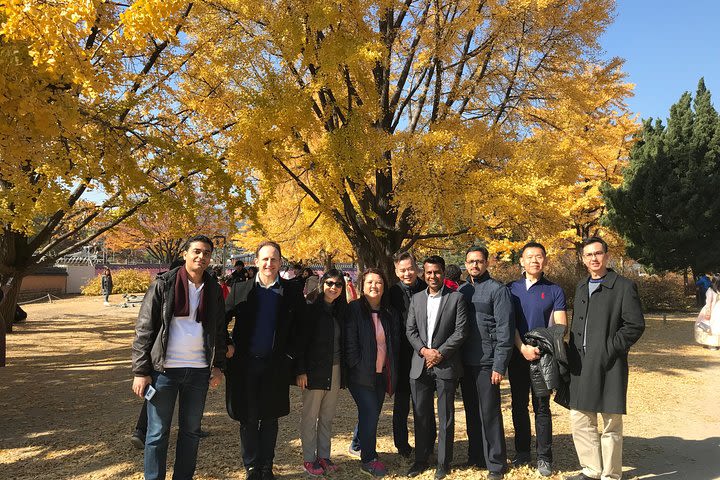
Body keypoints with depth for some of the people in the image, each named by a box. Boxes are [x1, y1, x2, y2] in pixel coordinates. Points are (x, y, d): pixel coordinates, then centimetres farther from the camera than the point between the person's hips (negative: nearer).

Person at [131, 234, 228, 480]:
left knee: (191, 431, 14)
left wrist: (218, 365, 7)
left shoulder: (213, 290, 6)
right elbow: (144, 329, -6)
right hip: (164, 369, -3)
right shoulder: (164, 285, -6)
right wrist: (140, 371, -9)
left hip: (199, 371, 4)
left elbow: (219, 330, 14)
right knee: (158, 432, 6)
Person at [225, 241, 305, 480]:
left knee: (270, 418, 11)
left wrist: (291, 356, -3)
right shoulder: (241, 289, 1)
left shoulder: (292, 292, 0)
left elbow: (301, 328, 3)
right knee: (248, 418, 9)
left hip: (276, 365, 0)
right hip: (245, 363, 0)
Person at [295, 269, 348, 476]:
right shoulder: (310, 310, -7)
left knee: (327, 417, 12)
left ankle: (324, 456, 24)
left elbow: (344, 342, 10)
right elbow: (301, 342, -10)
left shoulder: (341, 311, 8)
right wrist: (300, 371, -14)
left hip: (335, 371, 5)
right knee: (309, 417, 6)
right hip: (314, 371, -4)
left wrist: (344, 372, 6)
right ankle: (309, 459, 17)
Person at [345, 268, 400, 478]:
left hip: (382, 374, 5)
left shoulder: (390, 313, 8)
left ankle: (359, 443, 32)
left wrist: (393, 372, 5)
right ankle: (368, 460, 5)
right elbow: (350, 342, -11)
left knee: (371, 414, 11)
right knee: (370, 413, -8)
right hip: (362, 374, -5)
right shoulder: (354, 309, -7)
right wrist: (357, 367, -13)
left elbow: (395, 343, 11)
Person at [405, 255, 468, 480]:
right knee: (421, 415, 11)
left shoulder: (456, 298, -1)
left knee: (445, 417, 7)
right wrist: (424, 350, -8)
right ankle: (421, 460, 25)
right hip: (420, 366, 3)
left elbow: (461, 331, -7)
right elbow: (410, 330, 7)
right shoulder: (416, 298, 10)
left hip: (446, 365, -3)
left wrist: (440, 353, -12)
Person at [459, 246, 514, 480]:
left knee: (490, 414, 1)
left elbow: (504, 329, -11)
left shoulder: (497, 289, -6)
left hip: (487, 362, -5)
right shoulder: (462, 290, 10)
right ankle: (476, 457, 28)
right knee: (472, 413, 15)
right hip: (466, 362, 5)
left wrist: (499, 366, -15)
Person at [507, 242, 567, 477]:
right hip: (517, 355, 2)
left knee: (542, 407, 3)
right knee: (519, 405, 10)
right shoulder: (512, 289, 5)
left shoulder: (554, 290, 1)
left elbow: (561, 326, -6)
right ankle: (522, 452, 23)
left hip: (543, 356, -2)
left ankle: (544, 457, 14)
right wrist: (523, 348, -13)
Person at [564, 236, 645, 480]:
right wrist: (573, 355, 9)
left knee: (611, 424, 5)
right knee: (580, 420, 12)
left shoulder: (624, 286, -5)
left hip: (608, 366, -6)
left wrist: (610, 349, -15)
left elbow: (635, 325, -10)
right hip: (581, 366, 7)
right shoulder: (581, 287, 15)